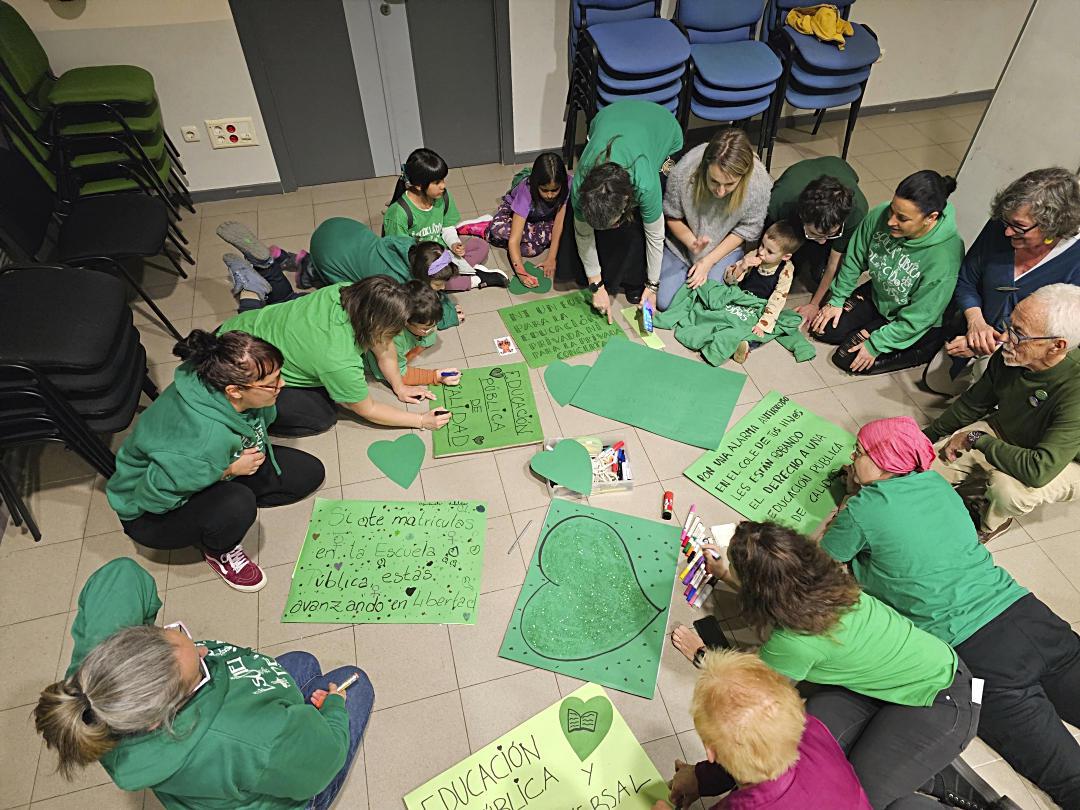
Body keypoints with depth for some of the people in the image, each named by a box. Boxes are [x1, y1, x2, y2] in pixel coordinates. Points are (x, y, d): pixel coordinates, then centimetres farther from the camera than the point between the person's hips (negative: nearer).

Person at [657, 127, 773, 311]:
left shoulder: (759, 181, -31)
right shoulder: (683, 172, -32)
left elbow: (748, 228, -13)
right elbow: (672, 216, -11)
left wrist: (708, 261, -16)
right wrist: (692, 242, -27)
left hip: (725, 246, 0)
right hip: (684, 240, 1)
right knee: (664, 301, -7)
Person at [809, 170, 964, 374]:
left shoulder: (946, 256, -37)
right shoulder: (880, 215, -24)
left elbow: (918, 318, -27)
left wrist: (875, 345, -21)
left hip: (914, 325, -5)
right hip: (877, 294, 6)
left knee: (848, 359, -11)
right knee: (823, 330, 0)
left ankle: (917, 353, 5)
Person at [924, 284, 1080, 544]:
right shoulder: (1009, 356, -20)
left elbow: (1039, 470, -44)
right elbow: (973, 403, 1)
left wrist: (977, 439, -31)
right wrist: (929, 435, 7)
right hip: (1002, 431, 5)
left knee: (1007, 488, -35)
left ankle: (992, 523, 2)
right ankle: (981, 490, 22)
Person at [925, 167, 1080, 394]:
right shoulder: (999, 227, -16)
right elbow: (965, 282, -4)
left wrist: (995, 348, -31)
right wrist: (976, 321, -21)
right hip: (975, 333, 5)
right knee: (935, 380, 14)